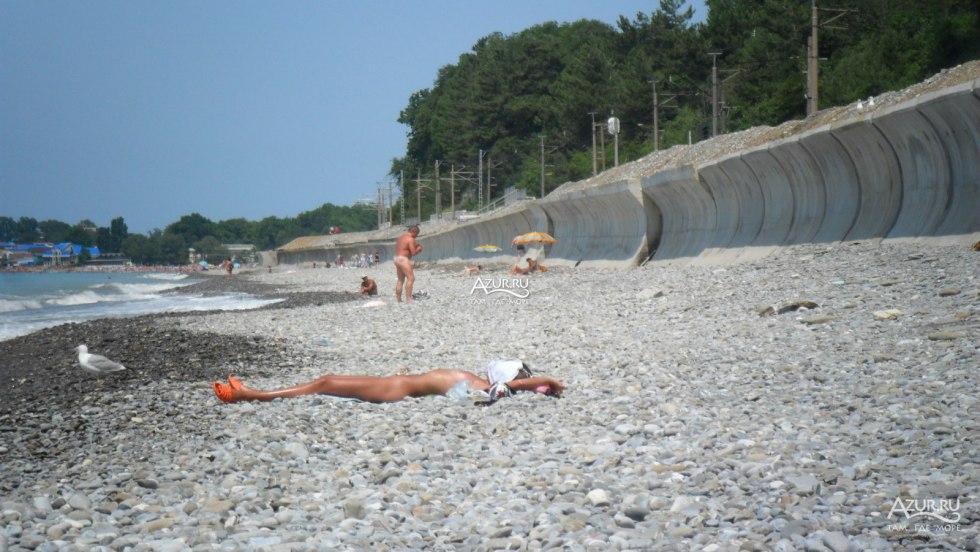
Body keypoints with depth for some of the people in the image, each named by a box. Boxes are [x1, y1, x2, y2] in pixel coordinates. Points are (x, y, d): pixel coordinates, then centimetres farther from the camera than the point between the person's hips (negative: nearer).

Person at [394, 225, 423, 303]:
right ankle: (408, 299, -17)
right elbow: (413, 253, -16)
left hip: (396, 258, 10)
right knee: (411, 278, -10)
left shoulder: (401, 237, 16)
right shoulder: (410, 239, -13)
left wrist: (415, 245, 18)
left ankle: (398, 300, 15)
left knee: (400, 280, 15)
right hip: (403, 259, -10)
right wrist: (419, 249, 4)